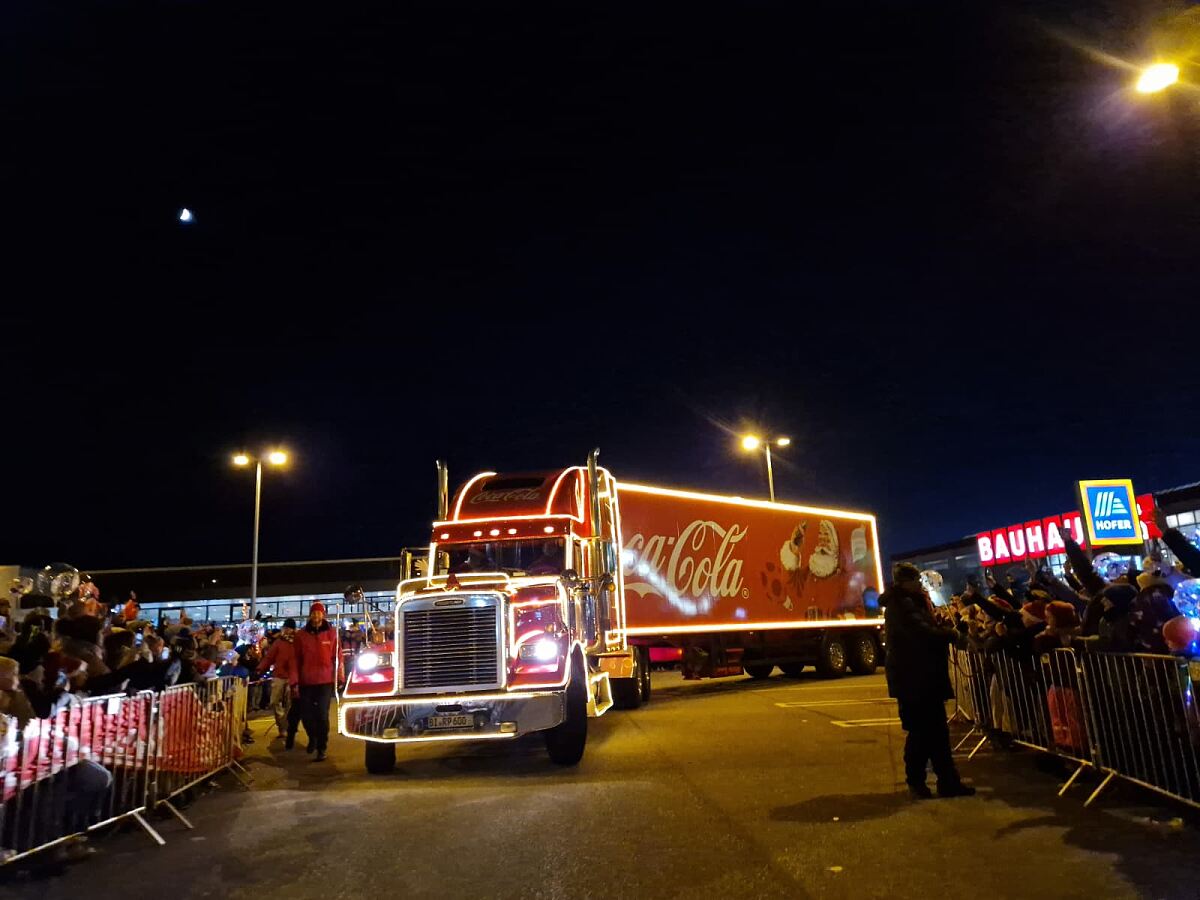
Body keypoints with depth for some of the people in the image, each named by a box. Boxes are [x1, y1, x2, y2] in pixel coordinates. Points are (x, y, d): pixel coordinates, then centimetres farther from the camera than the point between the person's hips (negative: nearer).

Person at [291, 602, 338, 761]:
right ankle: (312, 738, 37)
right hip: (306, 681, 2)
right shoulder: (301, 634, 2)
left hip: (325, 681, -2)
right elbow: (296, 659, 1)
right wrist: (294, 682, -3)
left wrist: (338, 678, -5)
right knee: (306, 714, 10)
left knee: (322, 715, -3)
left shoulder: (332, 633, 0)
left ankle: (321, 748, 8)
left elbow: (337, 657, -1)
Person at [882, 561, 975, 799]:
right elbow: (922, 632, -27)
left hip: (923, 678, 11)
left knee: (936, 731, 14)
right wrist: (954, 636, -19)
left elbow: (926, 628, 14)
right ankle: (916, 782, 6)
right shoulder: (901, 605, -16)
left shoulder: (910, 602, 18)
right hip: (914, 679, -11)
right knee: (922, 732, -4)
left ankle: (948, 782, 21)